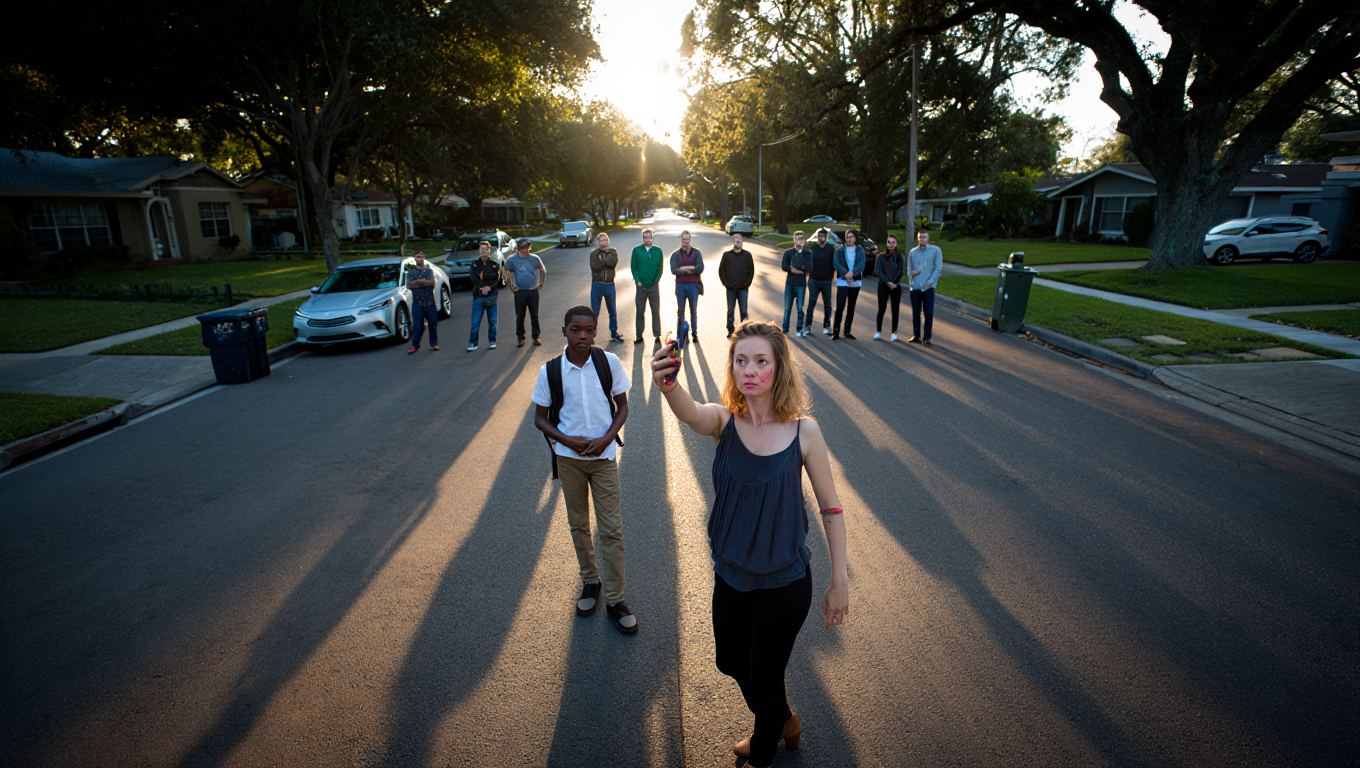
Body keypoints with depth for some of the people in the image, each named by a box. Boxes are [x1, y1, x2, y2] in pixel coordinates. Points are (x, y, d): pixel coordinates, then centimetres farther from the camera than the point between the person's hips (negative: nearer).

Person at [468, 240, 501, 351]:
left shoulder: (495, 264, 7)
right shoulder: (474, 264, 8)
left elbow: (497, 280, 0)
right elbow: (473, 279, -3)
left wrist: (489, 288, -17)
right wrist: (482, 288, -18)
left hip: (492, 295, 0)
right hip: (478, 296, 0)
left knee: (492, 321, 4)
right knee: (475, 322, -2)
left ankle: (492, 342, 15)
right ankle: (473, 343, 4)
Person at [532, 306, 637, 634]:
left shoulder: (609, 362, -8)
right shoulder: (550, 370, -8)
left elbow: (622, 405, 1)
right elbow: (540, 417, 1)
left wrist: (606, 438, -13)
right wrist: (568, 441, -15)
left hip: (603, 456, -1)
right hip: (569, 457, 1)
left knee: (611, 529, 2)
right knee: (578, 524, 15)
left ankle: (614, 598, 16)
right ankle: (590, 581, 37)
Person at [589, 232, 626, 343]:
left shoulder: (613, 252, 7)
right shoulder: (594, 253, 0)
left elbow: (614, 262, -13)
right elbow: (594, 266, -16)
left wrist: (602, 261, -15)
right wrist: (607, 262, -15)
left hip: (609, 285, 2)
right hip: (597, 285, -2)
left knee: (613, 311, 11)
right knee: (594, 311, 2)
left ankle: (614, 334, 24)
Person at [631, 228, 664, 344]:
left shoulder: (658, 251, 5)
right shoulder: (636, 250, 3)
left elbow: (660, 268, 6)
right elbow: (633, 267, 3)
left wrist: (656, 280, -5)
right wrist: (638, 281, -7)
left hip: (654, 286, 0)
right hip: (641, 286, 0)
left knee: (656, 312, 4)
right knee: (640, 312, 4)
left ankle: (657, 335, 12)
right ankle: (639, 336, 12)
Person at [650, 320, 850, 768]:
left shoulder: (804, 431, -16)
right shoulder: (724, 420, -12)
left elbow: (830, 508, -7)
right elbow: (690, 413, -36)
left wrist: (840, 581, -4)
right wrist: (668, 383, -59)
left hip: (784, 584, -3)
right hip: (730, 576, 4)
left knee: (764, 679, 15)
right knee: (730, 662, 25)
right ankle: (781, 722, 57)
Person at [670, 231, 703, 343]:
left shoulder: (696, 253, 5)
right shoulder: (676, 254, 3)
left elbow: (700, 268, -9)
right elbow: (673, 270, -11)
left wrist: (683, 268, -13)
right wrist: (691, 270, -14)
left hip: (694, 285, 0)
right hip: (680, 285, 0)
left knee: (694, 310, 6)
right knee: (680, 311, 3)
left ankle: (694, 333, 12)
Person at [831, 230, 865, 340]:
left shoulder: (860, 250, 8)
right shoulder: (839, 250, 5)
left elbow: (861, 264, -4)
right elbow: (837, 264, -6)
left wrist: (852, 273, -21)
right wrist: (846, 274, -19)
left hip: (855, 282, 2)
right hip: (842, 282, -2)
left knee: (851, 307, 7)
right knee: (840, 307, -10)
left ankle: (847, 331, 13)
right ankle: (836, 331, -6)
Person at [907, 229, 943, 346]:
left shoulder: (935, 250, 0)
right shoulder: (913, 252, 10)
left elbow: (938, 267, -4)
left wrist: (931, 281, -13)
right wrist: (911, 273, -9)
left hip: (928, 287, -3)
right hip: (915, 286, 3)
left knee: (929, 313, -2)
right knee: (915, 312, 10)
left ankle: (926, 337, 5)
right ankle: (916, 335, 21)